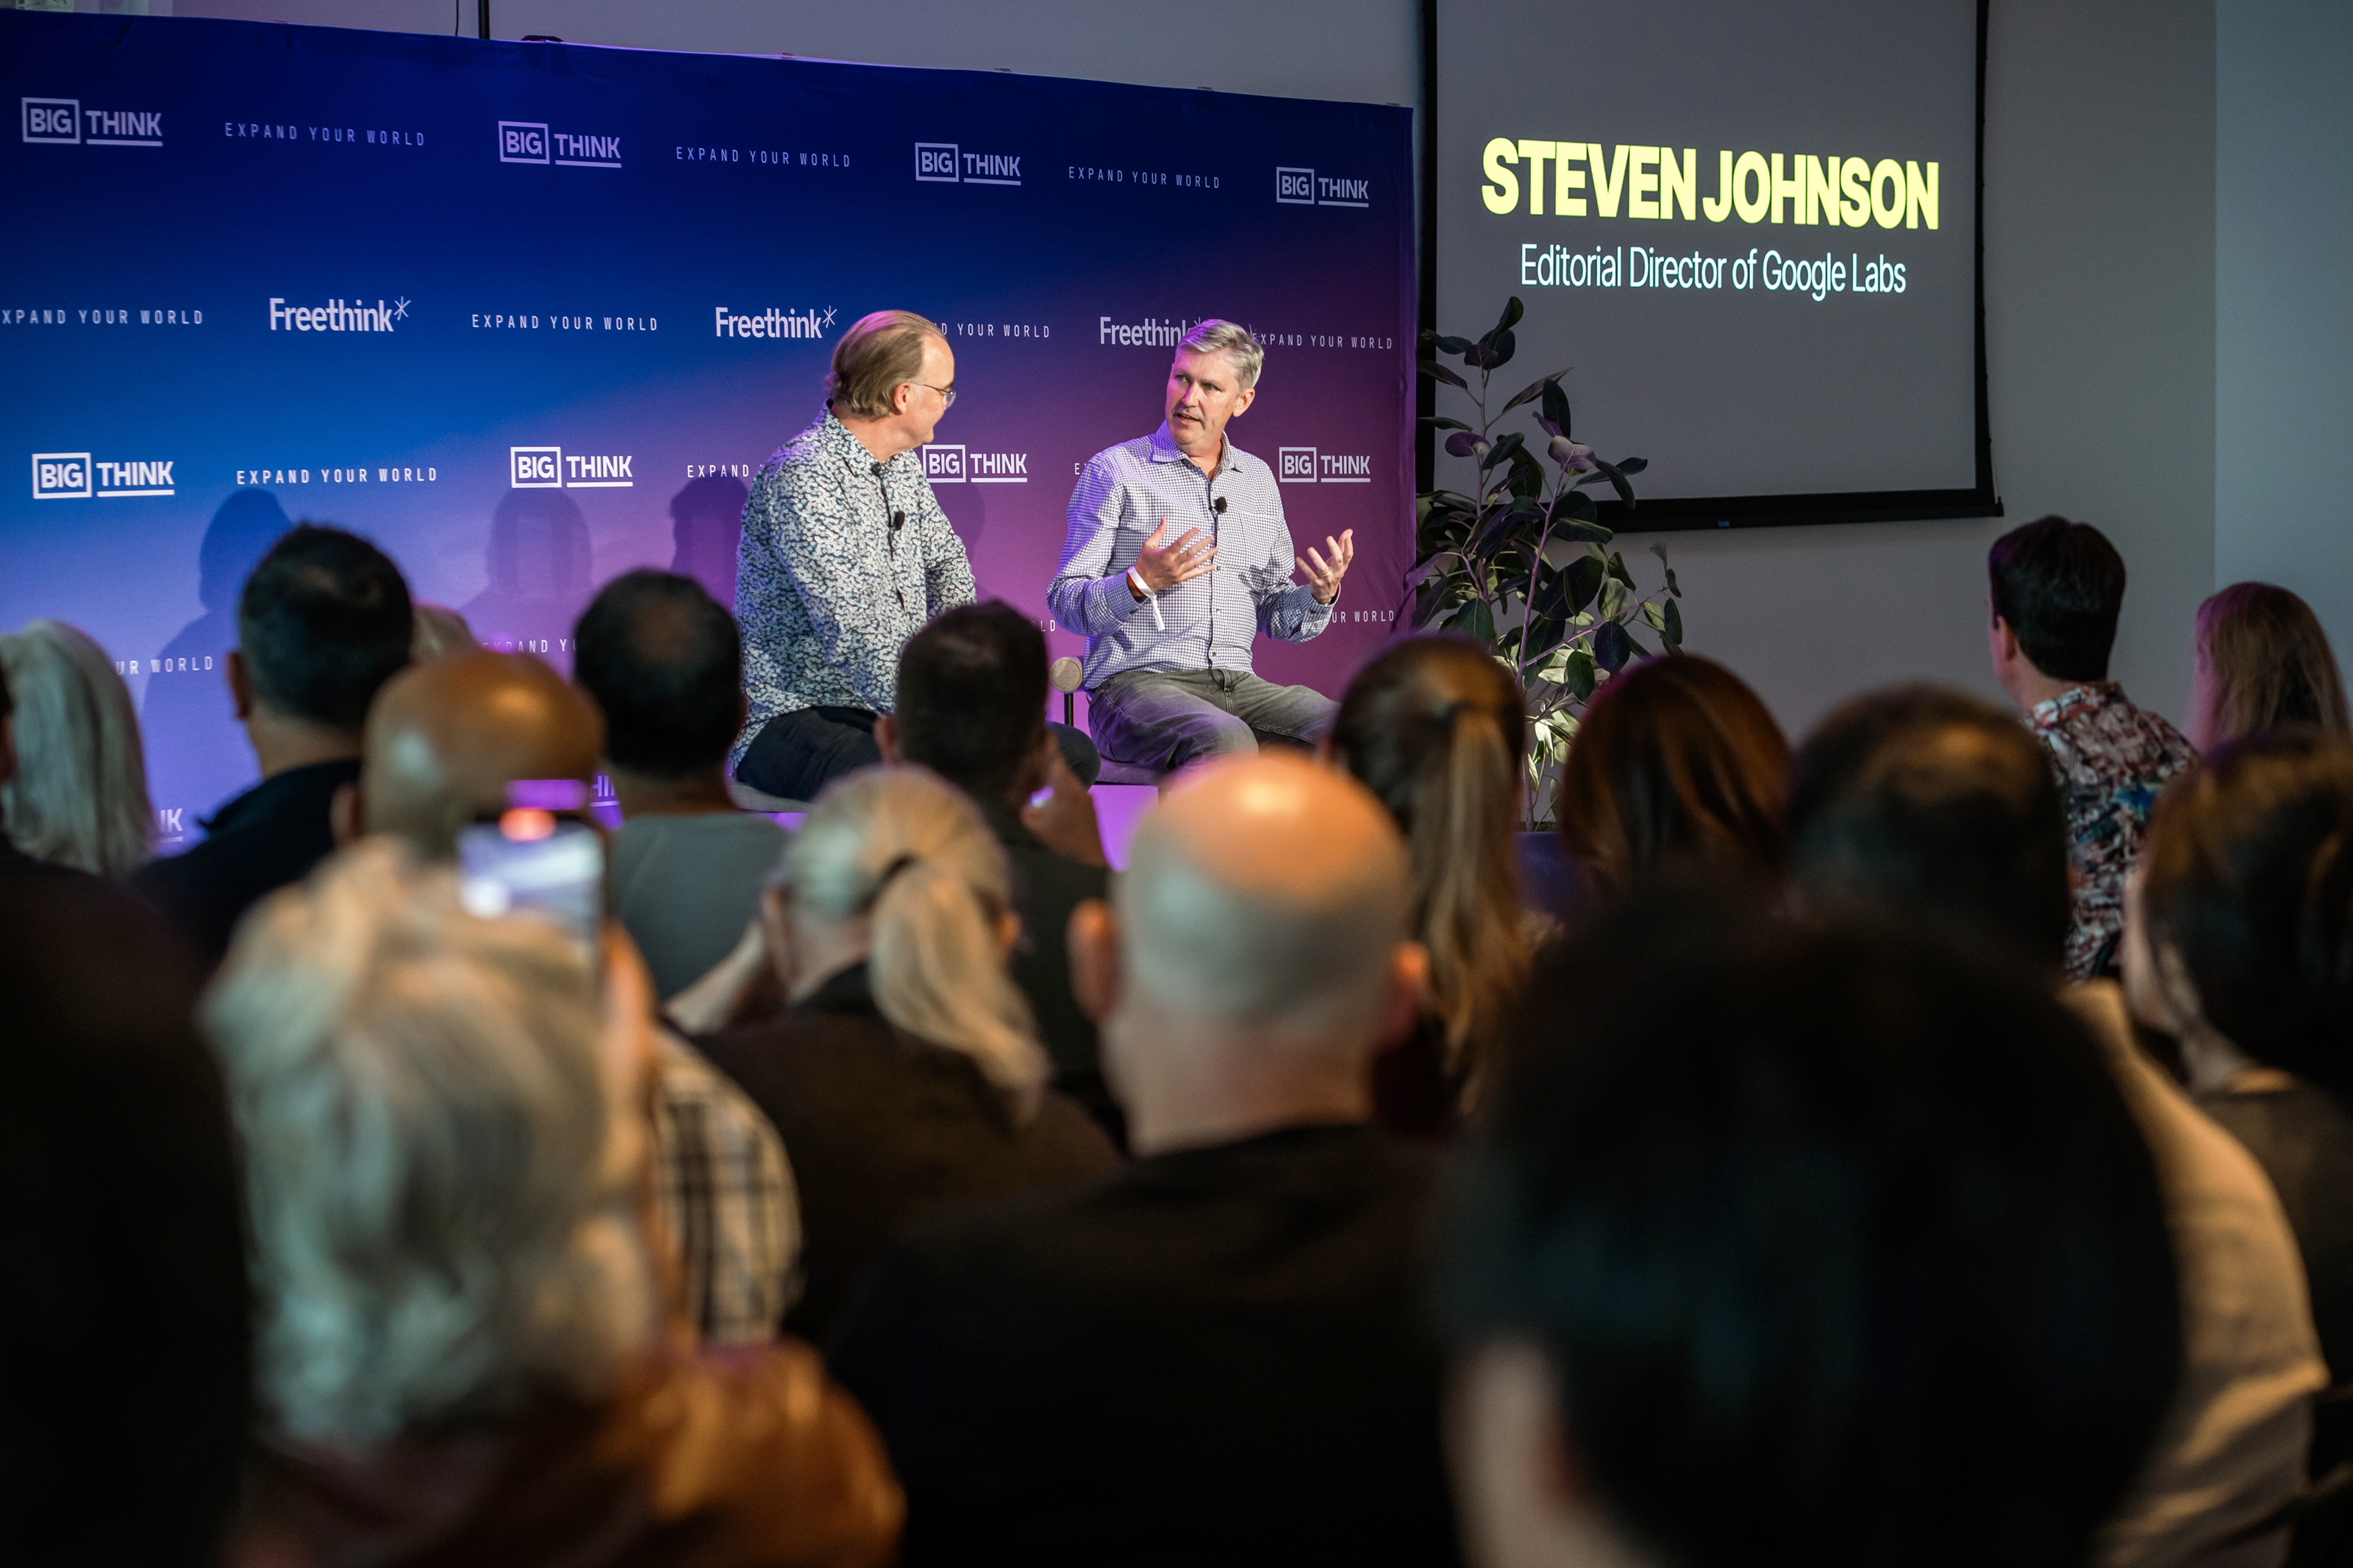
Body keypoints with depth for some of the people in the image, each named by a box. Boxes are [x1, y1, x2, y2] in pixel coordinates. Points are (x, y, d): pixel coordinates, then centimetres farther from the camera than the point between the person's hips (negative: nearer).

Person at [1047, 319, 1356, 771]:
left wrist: (1319, 594, 1)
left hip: (1236, 684, 5)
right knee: (1225, 740, -38)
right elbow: (1065, 604, -1)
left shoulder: (1258, 480, 19)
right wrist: (1140, 582, -20)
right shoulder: (1115, 471, 3)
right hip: (1136, 683, -5)